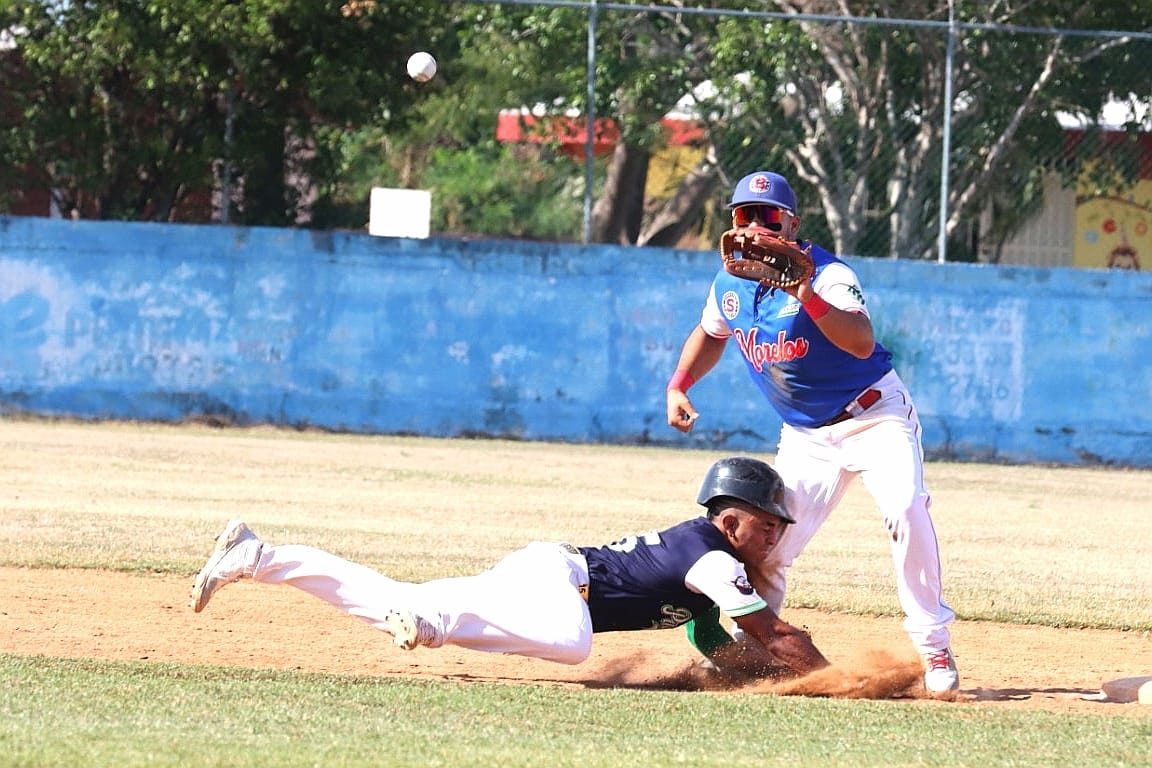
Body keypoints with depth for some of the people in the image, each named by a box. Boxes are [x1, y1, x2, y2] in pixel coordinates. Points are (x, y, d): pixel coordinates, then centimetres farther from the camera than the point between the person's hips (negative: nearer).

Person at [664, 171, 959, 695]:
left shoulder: (828, 275, -21)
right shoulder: (730, 285, 0)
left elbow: (862, 343, -40)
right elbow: (710, 334, 23)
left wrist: (808, 297, -53)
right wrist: (678, 386, 7)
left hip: (874, 415, -6)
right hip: (805, 435, 6)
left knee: (906, 510, -27)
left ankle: (934, 649, -21)